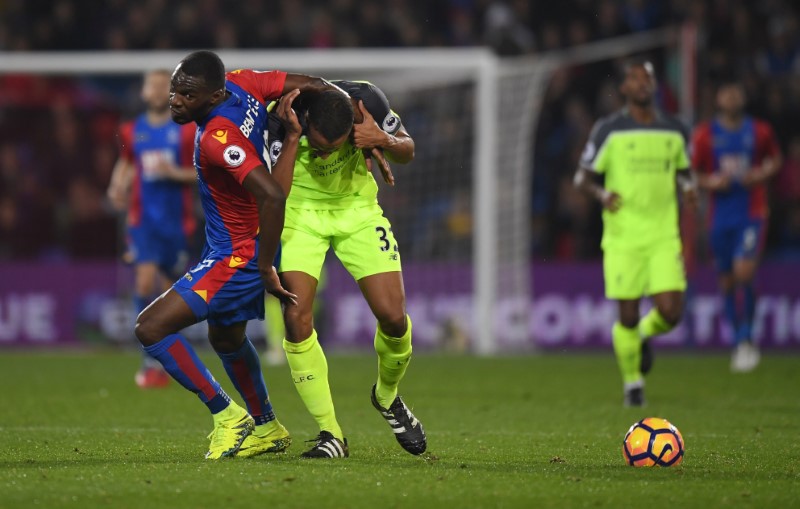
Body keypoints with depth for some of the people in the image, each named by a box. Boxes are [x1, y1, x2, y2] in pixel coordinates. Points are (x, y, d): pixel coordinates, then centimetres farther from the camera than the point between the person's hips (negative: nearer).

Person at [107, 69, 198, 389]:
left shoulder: (187, 132, -2)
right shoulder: (132, 132, 7)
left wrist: (175, 173, -17)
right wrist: (118, 188, 3)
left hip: (177, 222, -1)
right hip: (143, 220, 1)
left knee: (171, 290, 6)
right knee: (145, 282, -17)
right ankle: (151, 360, -12)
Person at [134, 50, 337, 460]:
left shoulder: (217, 138, -31)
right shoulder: (240, 84, -7)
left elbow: (273, 197, -39)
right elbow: (315, 85, 0)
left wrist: (265, 269, -30)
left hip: (237, 256, -10)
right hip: (244, 247, 10)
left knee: (151, 328, -13)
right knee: (226, 337, 30)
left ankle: (227, 416, -3)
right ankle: (266, 428, 45)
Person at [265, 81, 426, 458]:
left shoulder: (367, 101, -22)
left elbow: (407, 151, -6)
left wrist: (384, 141, -22)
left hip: (357, 209, 2)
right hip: (300, 211, -2)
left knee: (393, 316, -8)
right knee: (296, 317, -17)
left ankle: (387, 396, 25)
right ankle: (330, 434, -5)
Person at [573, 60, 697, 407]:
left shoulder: (673, 131, 10)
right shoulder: (609, 130, -1)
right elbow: (583, 176, 2)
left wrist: (688, 185, 2)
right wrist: (602, 194, -18)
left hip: (664, 237, 3)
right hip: (622, 238, -2)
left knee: (670, 312, -10)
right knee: (628, 317, -3)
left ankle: (645, 336, 25)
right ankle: (632, 383, 19)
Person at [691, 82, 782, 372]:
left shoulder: (760, 131, 1)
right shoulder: (704, 135, 0)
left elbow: (775, 160, 17)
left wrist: (762, 174, -4)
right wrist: (710, 182, -13)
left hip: (752, 214, -1)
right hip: (721, 216, 1)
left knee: (744, 272, -19)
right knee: (727, 281, 6)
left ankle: (746, 339, -6)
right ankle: (739, 344, 20)